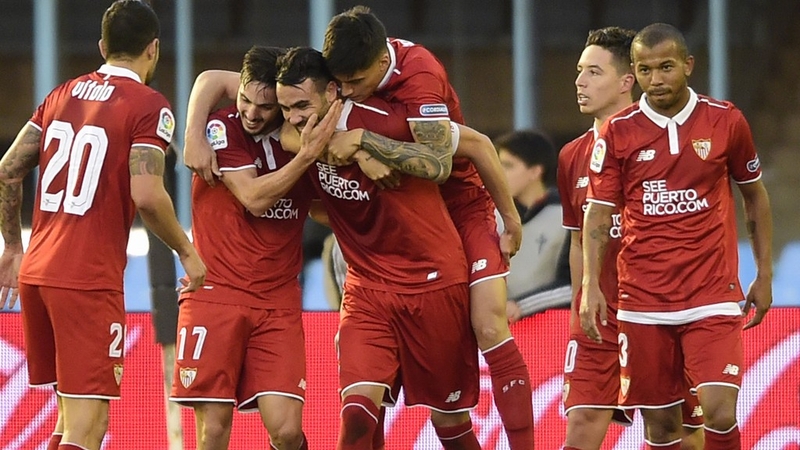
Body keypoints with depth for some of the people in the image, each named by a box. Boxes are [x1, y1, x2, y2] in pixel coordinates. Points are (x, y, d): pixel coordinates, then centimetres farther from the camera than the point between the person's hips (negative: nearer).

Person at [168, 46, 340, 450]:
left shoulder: (307, 135, 5)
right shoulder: (222, 128, -6)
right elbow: (254, 197, -15)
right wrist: (307, 155, -20)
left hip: (278, 302, 3)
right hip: (215, 294, -2)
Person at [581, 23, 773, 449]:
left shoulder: (726, 120, 1)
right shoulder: (618, 131, 0)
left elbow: (755, 197, 13)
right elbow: (598, 214, 2)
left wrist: (764, 276, 11)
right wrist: (591, 285, -10)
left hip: (712, 297, -1)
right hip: (643, 300, 1)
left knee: (720, 413, -16)